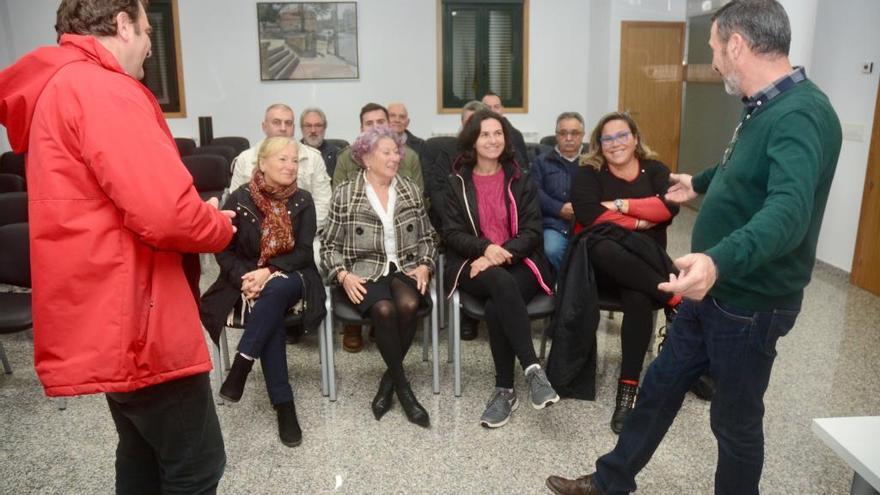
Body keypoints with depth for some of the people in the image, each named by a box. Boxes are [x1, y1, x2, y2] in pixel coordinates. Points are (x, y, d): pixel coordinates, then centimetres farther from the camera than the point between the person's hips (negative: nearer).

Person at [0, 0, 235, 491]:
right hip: (131, 320, -11)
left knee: (143, 453, 25)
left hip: (106, 316, 11)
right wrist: (222, 225, -6)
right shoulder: (101, 90, -18)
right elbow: (166, 214, -28)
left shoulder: (52, 90, 16)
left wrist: (200, 213, 11)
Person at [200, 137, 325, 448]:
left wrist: (269, 272, -18)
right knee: (268, 313, -33)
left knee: (274, 291, -36)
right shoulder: (239, 200, 1)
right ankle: (284, 404, -31)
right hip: (247, 280, 0)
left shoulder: (302, 201, 4)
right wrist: (246, 278, -18)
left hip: (290, 279, 1)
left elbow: (304, 252, -3)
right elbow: (224, 250, 1)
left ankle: (240, 367, -30)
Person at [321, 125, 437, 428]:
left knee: (408, 305, -31)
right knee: (384, 309, -34)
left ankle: (389, 380, -10)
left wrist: (424, 266, -3)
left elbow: (427, 237, 15)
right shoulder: (345, 194, 2)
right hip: (365, 272, -2)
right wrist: (343, 275, -13)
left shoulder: (411, 190, 11)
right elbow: (330, 246, 3)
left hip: (404, 268, 3)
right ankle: (403, 388, -17)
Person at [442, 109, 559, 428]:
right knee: (502, 283, -36)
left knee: (497, 308, -32)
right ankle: (533, 369, -38)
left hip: (519, 262, 1)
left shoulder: (521, 181, 11)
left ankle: (505, 390, -22)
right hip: (473, 265, -1)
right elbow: (452, 232, 2)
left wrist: (502, 254, -16)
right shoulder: (457, 182, 9)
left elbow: (532, 231, 2)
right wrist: (485, 248, -18)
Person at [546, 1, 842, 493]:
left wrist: (719, 260, -56)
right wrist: (700, 184, 47)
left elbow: (788, 209, -40)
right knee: (660, 386, 17)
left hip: (751, 303, -9)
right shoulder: (764, 107, 9)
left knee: (735, 419, 10)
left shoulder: (802, 114, -23)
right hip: (711, 289, 9)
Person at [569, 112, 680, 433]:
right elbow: (590, 215, -13)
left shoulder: (655, 170, 13)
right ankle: (676, 300, -29)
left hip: (645, 263, 1)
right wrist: (639, 221, -8)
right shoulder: (588, 173, 6)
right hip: (603, 262, -1)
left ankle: (628, 389, -27)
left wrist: (621, 205, -12)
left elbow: (670, 207, -7)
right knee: (605, 249, -39)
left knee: (639, 299, -33)